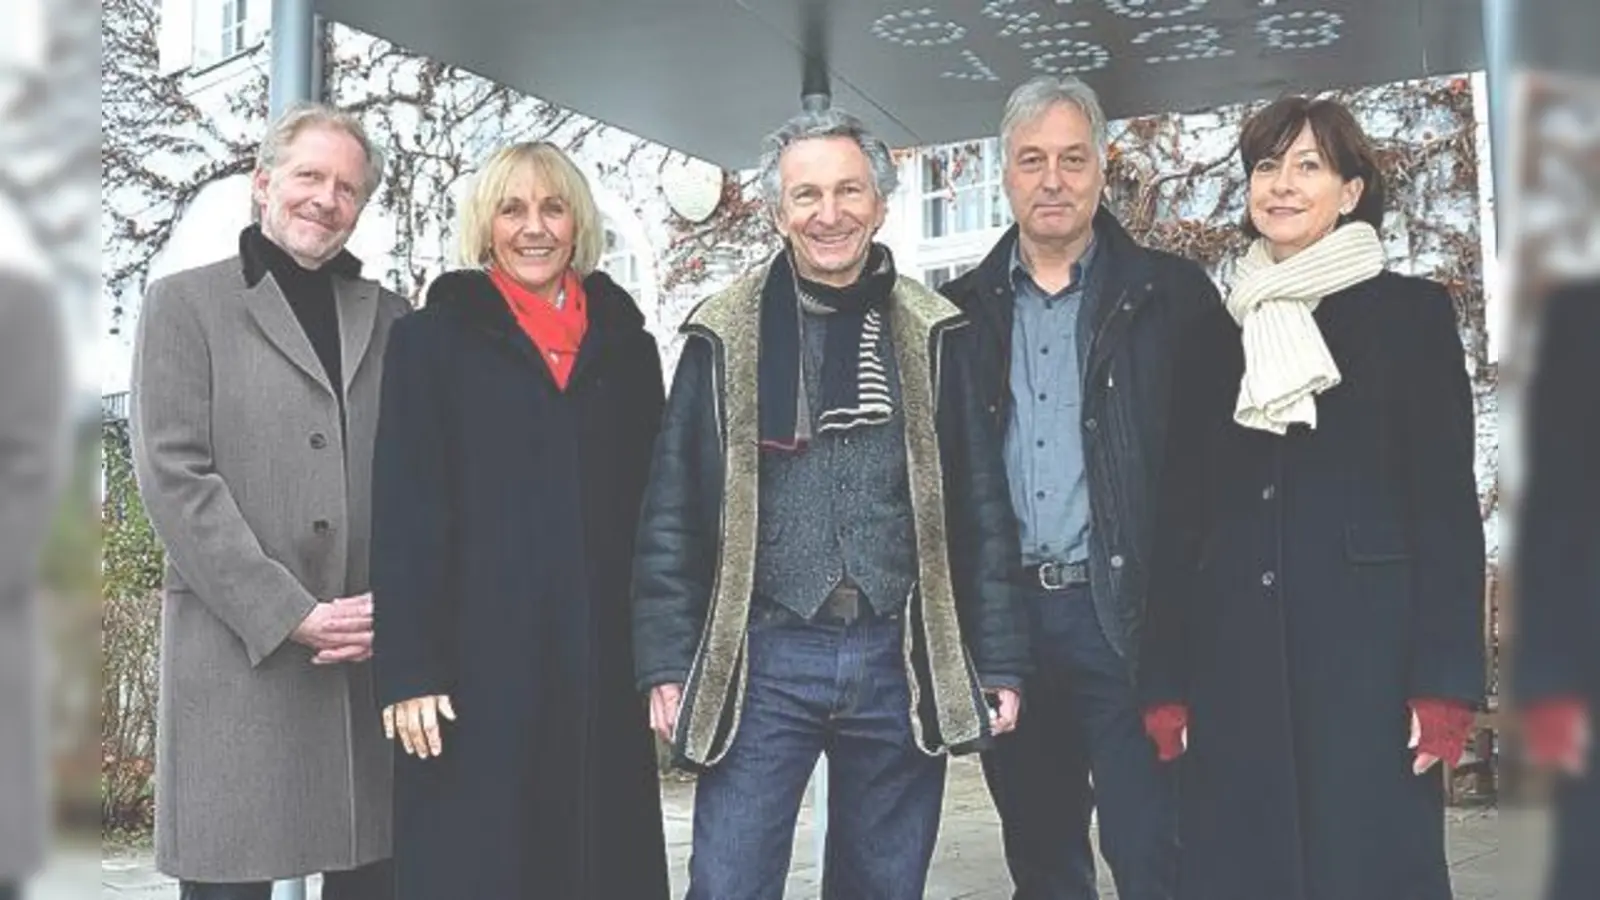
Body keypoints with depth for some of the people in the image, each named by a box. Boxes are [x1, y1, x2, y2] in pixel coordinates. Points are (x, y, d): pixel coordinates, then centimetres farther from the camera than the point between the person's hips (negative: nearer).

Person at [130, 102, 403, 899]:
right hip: (239, 656, -3)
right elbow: (173, 476, -6)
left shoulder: (389, 318, 15)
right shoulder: (185, 303, 5)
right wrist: (291, 614, -12)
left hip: (376, 658, 3)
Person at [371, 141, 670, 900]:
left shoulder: (627, 346, 12)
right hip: (476, 665, -3)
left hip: (603, 666, 3)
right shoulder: (433, 338, 3)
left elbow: (656, 514, 11)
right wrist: (407, 670, -10)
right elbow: (405, 516, -3)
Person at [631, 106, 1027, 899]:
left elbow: (979, 511, 6)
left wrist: (998, 661, 3)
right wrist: (667, 662, -2)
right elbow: (675, 510, 3)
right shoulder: (727, 334, 2)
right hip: (765, 660, -1)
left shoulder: (932, 333, 5)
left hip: (901, 662, 2)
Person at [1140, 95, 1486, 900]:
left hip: (1366, 649, -3)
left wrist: (1445, 678, -11)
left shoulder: (1410, 312, 4)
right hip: (1233, 659, 3)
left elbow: (1446, 500, -2)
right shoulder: (1216, 334, 13)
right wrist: (1167, 682, 5)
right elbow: (1182, 512, 10)